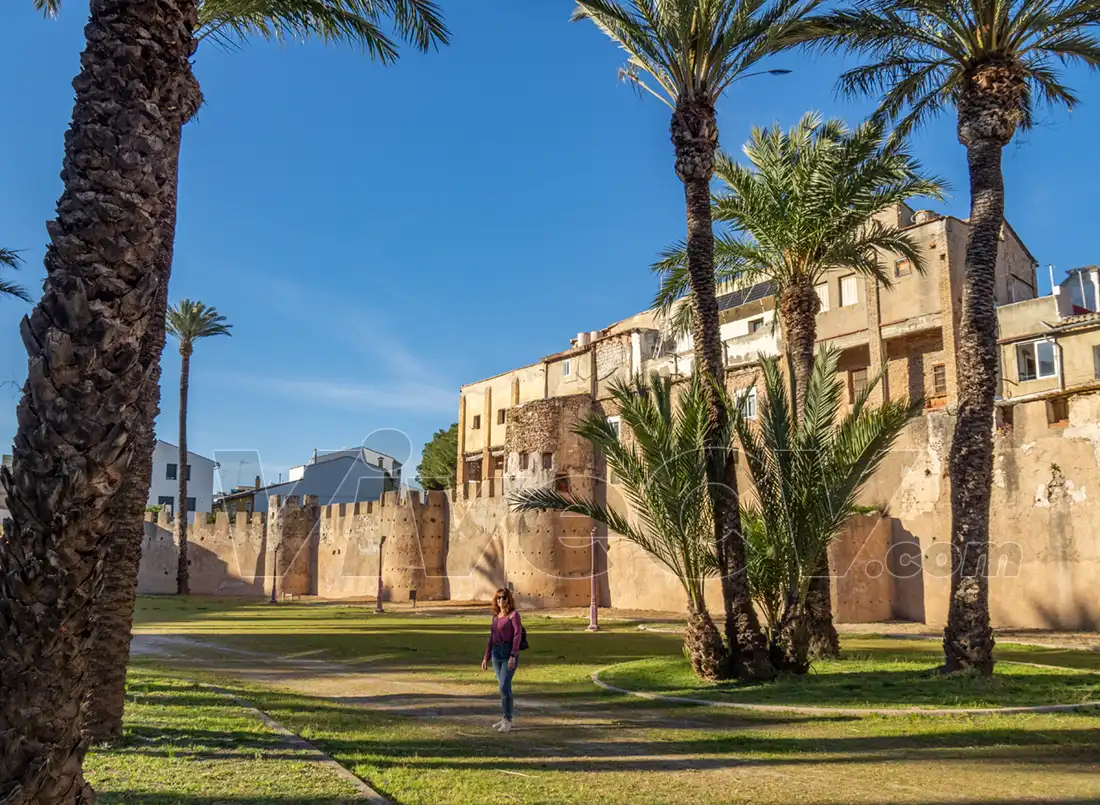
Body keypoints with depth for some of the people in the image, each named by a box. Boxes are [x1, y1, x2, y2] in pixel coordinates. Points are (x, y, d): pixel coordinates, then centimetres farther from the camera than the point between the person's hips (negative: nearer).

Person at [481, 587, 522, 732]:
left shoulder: (514, 614, -6)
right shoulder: (495, 617, 14)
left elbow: (517, 635, -15)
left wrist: (513, 656, -24)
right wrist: (486, 658, 13)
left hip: (510, 654, -7)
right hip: (496, 654, 7)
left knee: (504, 686, -15)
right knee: (504, 687, 12)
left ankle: (507, 721, -7)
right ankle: (509, 717, 24)